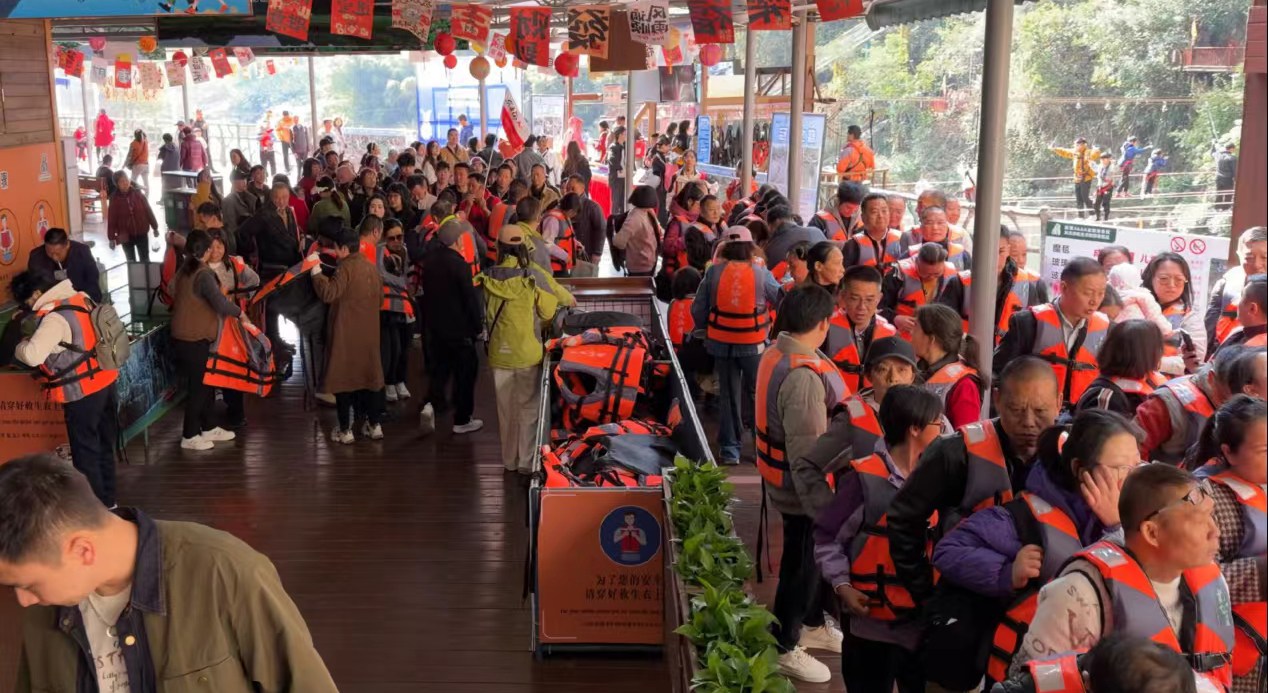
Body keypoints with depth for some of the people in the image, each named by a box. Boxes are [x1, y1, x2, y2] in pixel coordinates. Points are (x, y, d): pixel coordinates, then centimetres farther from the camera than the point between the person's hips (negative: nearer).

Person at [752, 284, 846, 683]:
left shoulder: (774, 354, 0)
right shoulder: (804, 376, -31)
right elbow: (807, 451, -28)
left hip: (783, 478, 9)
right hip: (802, 487, -9)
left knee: (805, 559, 25)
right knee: (803, 564, 9)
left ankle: (811, 625, 45)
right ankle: (783, 648, 25)